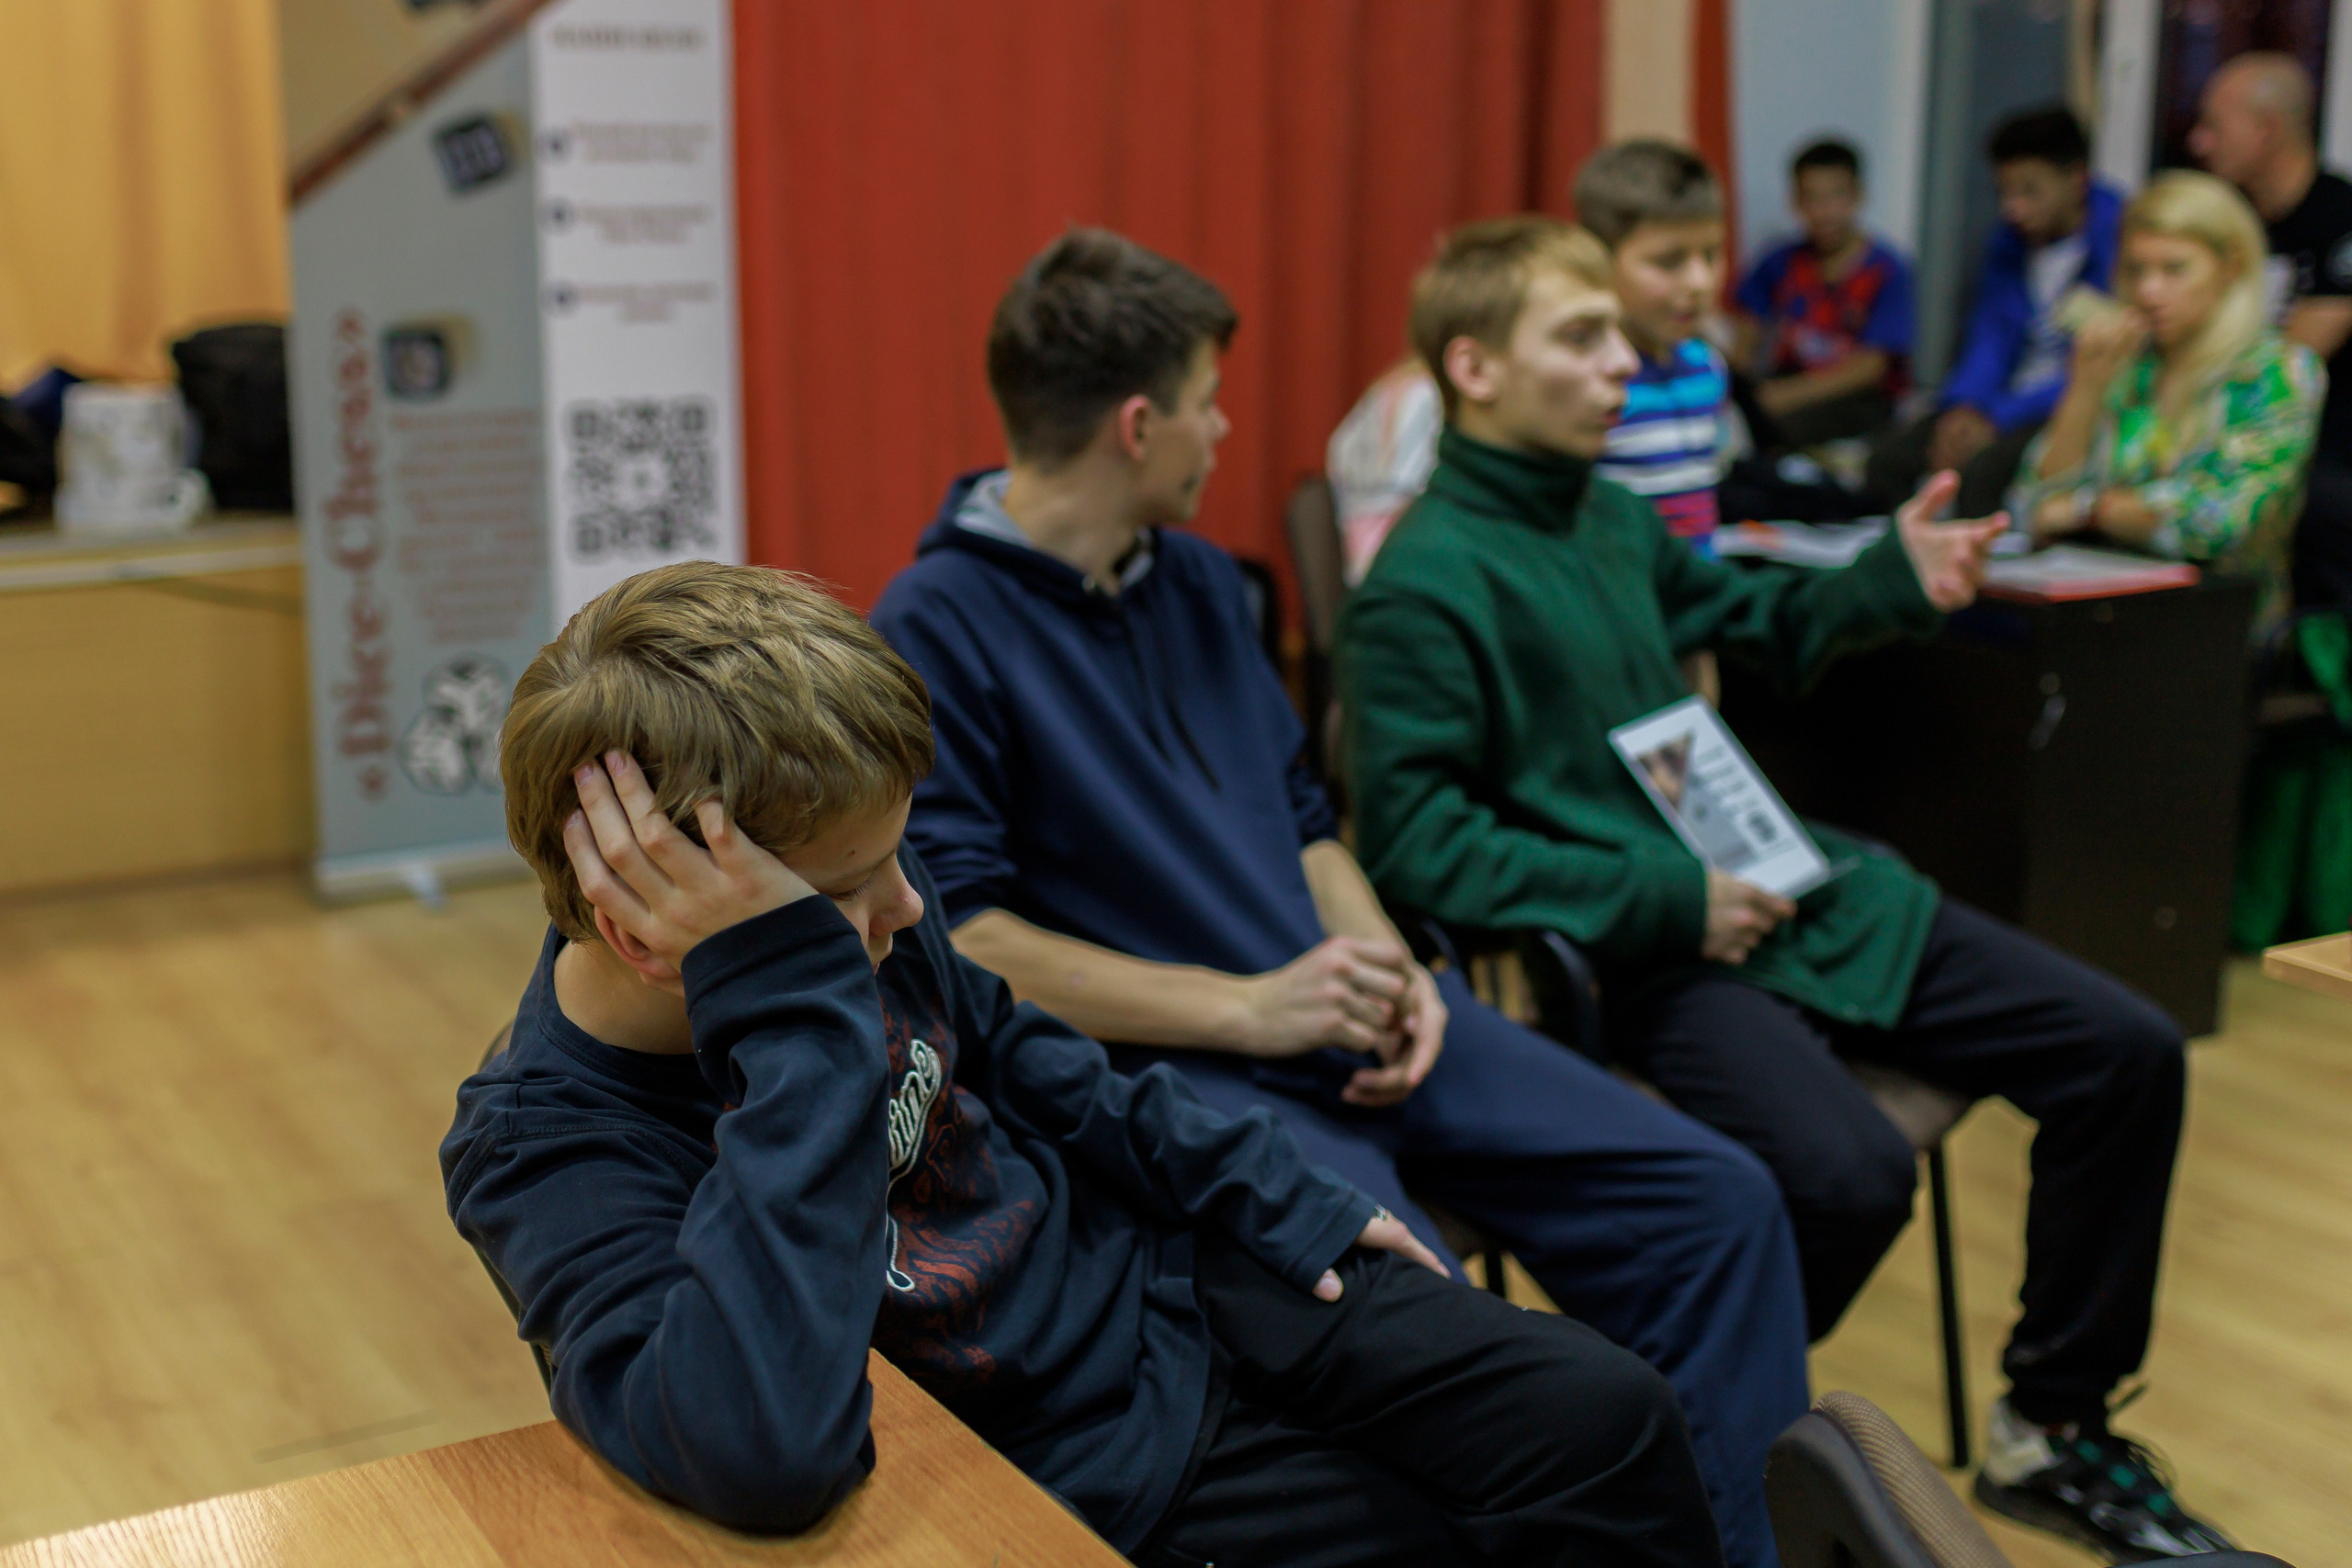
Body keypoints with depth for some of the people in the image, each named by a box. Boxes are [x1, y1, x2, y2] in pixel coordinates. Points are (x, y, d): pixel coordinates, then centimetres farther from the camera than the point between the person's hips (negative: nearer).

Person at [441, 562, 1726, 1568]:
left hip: (1157, 1272, 6)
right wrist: (787, 996, -45)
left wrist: (1273, 1198, 12)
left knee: (1605, 1417, -6)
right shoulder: (547, 1153, -27)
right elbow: (766, 1455, -46)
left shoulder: (848, 903, -9)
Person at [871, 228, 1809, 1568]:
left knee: (1719, 1202, -3)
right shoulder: (935, 629, -8)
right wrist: (1245, 1007, -17)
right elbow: (957, 934, -15)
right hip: (1174, 1067, -7)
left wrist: (1387, 962, 0)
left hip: (1354, 1023, 8)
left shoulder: (1200, 579, 16)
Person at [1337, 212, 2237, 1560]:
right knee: (1851, 1171, -34)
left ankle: (2053, 1426, 18)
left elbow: (1748, 620, 30)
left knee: (2127, 1053, 4)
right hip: (1642, 947, -9)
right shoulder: (1422, 587, -13)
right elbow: (1413, 841, -19)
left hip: (1779, 882, 9)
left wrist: (1893, 582, 10)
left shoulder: (1610, 514, 11)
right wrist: (1666, 902, -20)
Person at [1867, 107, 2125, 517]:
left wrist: (1998, 418, -22)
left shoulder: (2120, 235, -11)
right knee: (1891, 458, -15)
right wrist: (1964, 406, -12)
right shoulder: (2010, 241, 11)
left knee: (1983, 468, -33)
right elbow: (1991, 335, 10)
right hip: (2017, 399, 7)